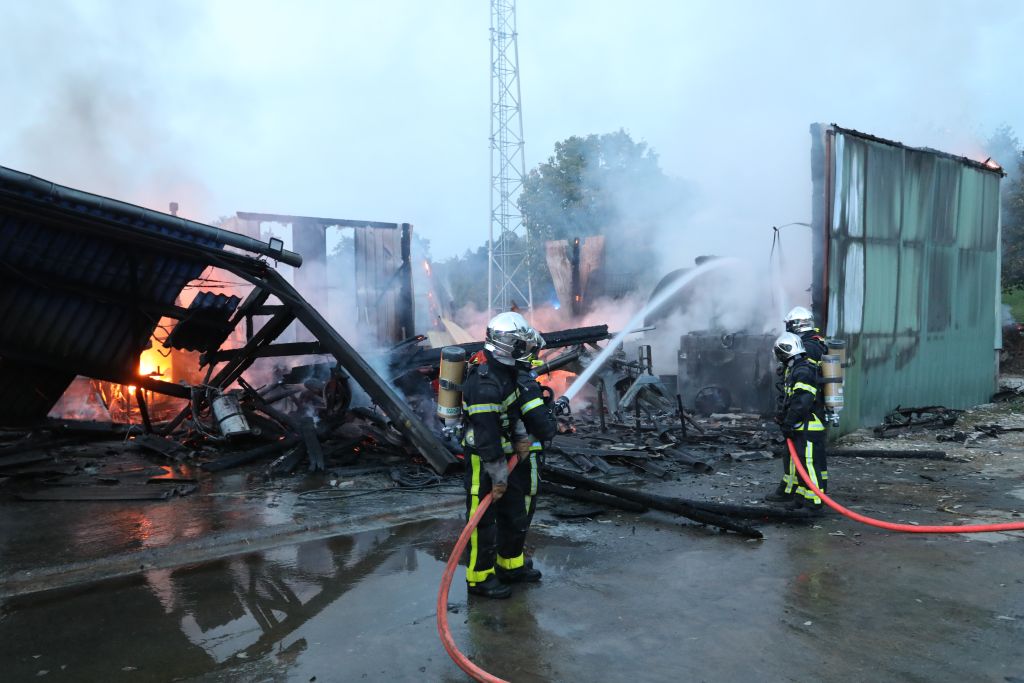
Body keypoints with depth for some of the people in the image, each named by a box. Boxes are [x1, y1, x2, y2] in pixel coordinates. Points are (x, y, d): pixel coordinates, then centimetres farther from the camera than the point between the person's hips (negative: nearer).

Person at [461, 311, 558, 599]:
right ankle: (480, 578, 18)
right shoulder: (485, 383, -29)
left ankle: (511, 565, 38)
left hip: (509, 453, 10)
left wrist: (522, 435, -10)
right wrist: (498, 475, -23)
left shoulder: (511, 371, 2)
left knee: (517, 511, 21)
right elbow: (486, 434, -28)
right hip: (484, 459, -10)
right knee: (485, 519, 3)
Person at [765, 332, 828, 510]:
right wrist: (782, 416, 15)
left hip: (809, 427, -11)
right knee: (793, 458, 20)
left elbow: (801, 402, -26)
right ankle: (788, 492, 33)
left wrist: (788, 422, -21)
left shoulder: (804, 371, -20)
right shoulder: (795, 369, 15)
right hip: (800, 427, 11)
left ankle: (814, 499, 0)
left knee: (809, 462, -6)